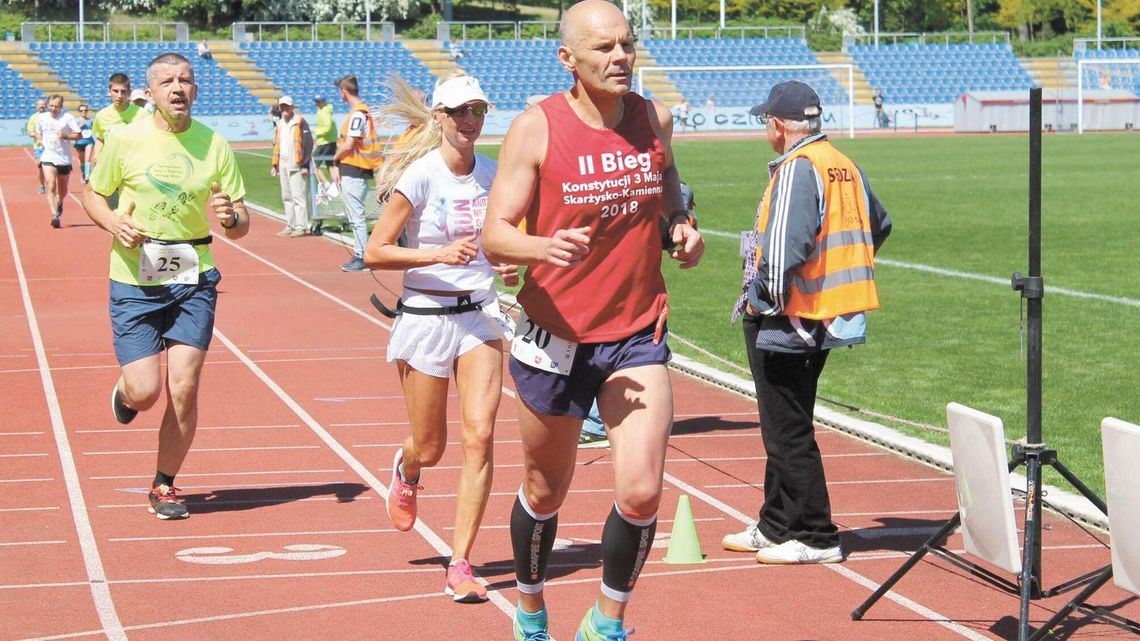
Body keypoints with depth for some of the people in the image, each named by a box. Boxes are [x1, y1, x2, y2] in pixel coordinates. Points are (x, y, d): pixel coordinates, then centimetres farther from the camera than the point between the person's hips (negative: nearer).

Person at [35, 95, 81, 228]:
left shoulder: (68, 118, -7)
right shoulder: (42, 118, 3)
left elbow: (78, 135, -6)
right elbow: (38, 132, 21)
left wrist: (65, 136, -22)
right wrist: (38, 140, 0)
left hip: (64, 159, 0)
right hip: (48, 157, 0)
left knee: (63, 190, 15)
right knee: (51, 187, -18)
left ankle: (60, 203, 48)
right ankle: (55, 216, -24)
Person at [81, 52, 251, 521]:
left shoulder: (215, 146, 1)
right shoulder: (125, 140, -3)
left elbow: (241, 226, 5)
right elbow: (93, 195, 9)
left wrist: (230, 218, -19)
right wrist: (114, 224, -12)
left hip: (194, 279, 1)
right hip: (134, 280, -1)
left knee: (183, 390, -4)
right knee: (144, 392, -7)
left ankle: (164, 487, 16)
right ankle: (124, 389, 32)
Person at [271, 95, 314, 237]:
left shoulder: (300, 122, -5)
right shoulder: (279, 125, 17)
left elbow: (308, 143, -8)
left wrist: (305, 164, -13)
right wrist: (275, 164, 17)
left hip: (296, 165, -8)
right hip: (283, 165, 8)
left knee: (298, 195, -9)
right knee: (286, 197, 10)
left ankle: (301, 227, -8)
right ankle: (290, 225, 16)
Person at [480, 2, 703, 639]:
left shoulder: (654, 119, -1)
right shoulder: (536, 128, -12)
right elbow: (495, 235, -15)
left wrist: (683, 225, 3)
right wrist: (543, 246, -36)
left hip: (638, 336, 2)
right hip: (556, 339, -2)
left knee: (642, 492, -12)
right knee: (545, 492, 15)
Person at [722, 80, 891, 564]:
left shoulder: (797, 169, -17)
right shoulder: (845, 166, 11)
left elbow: (785, 247, -27)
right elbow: (879, 226, 23)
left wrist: (760, 299, -15)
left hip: (786, 321, -10)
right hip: (825, 321, 10)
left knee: (787, 432, -2)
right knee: (787, 428, 18)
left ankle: (814, 538, 2)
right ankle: (776, 528, 28)